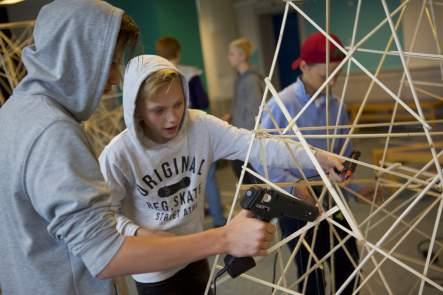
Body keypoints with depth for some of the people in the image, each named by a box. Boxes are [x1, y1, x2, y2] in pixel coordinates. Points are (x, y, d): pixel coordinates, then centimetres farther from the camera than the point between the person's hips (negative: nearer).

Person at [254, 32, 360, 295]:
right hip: (295, 200, -5)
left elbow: (345, 151, 11)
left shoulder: (335, 104, -1)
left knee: (348, 261, 14)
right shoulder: (280, 105, -16)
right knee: (311, 272, 6)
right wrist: (293, 184, -24)